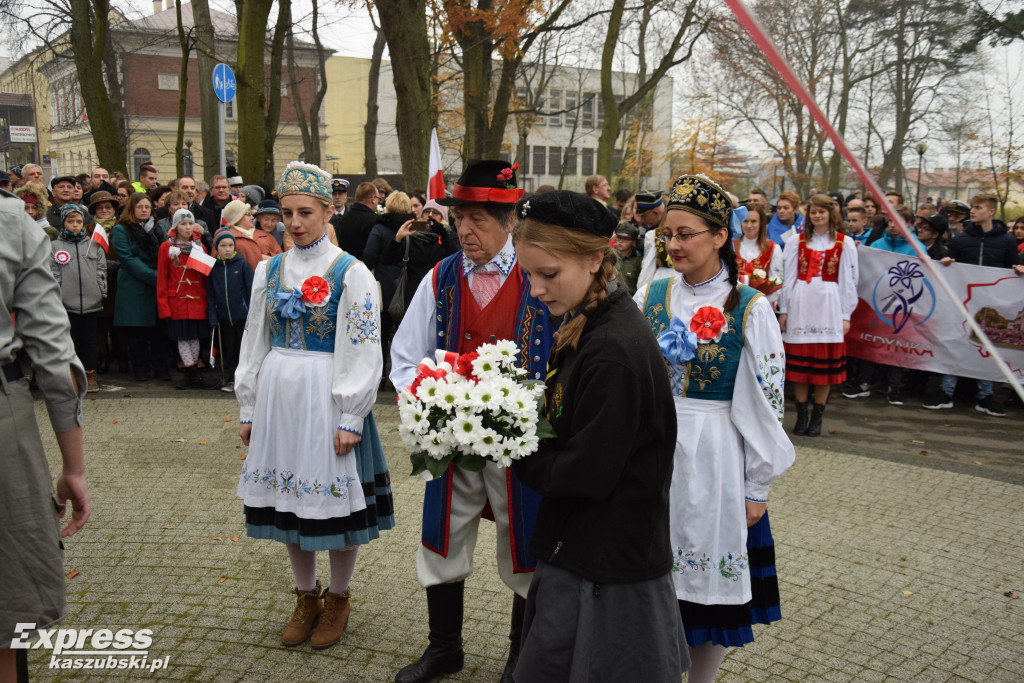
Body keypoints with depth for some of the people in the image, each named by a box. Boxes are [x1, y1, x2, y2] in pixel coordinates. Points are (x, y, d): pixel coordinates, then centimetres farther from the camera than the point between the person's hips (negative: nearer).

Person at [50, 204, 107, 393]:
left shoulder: (93, 245, 11)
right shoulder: (55, 246, 5)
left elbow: (101, 270, 9)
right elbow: (52, 274, 0)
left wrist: (101, 293, 1)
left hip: (91, 301, 1)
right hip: (66, 303, -1)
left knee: (89, 340, 6)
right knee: (71, 340, 4)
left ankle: (90, 376, 15)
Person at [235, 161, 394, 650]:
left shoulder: (351, 273, -8)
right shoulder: (269, 270, 7)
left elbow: (362, 352, -10)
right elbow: (254, 343, 12)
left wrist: (350, 419, -13)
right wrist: (248, 408, 10)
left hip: (326, 397, -5)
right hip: (278, 395, 5)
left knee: (333, 498, 4)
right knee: (288, 499, 12)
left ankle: (337, 599, 25)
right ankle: (306, 596, 30)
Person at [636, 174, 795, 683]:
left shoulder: (750, 309, -7)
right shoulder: (650, 296, 2)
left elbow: (765, 403, -5)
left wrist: (757, 488, -5)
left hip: (715, 460, -3)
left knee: (712, 583, 9)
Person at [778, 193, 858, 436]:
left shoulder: (845, 243, 5)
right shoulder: (796, 241, 9)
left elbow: (848, 281, 5)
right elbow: (788, 277, 8)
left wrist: (846, 315, 1)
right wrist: (784, 310, 5)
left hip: (829, 306, -1)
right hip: (800, 305, 1)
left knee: (825, 363, 1)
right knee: (799, 361, 2)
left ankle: (817, 418, 11)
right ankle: (802, 416, 11)